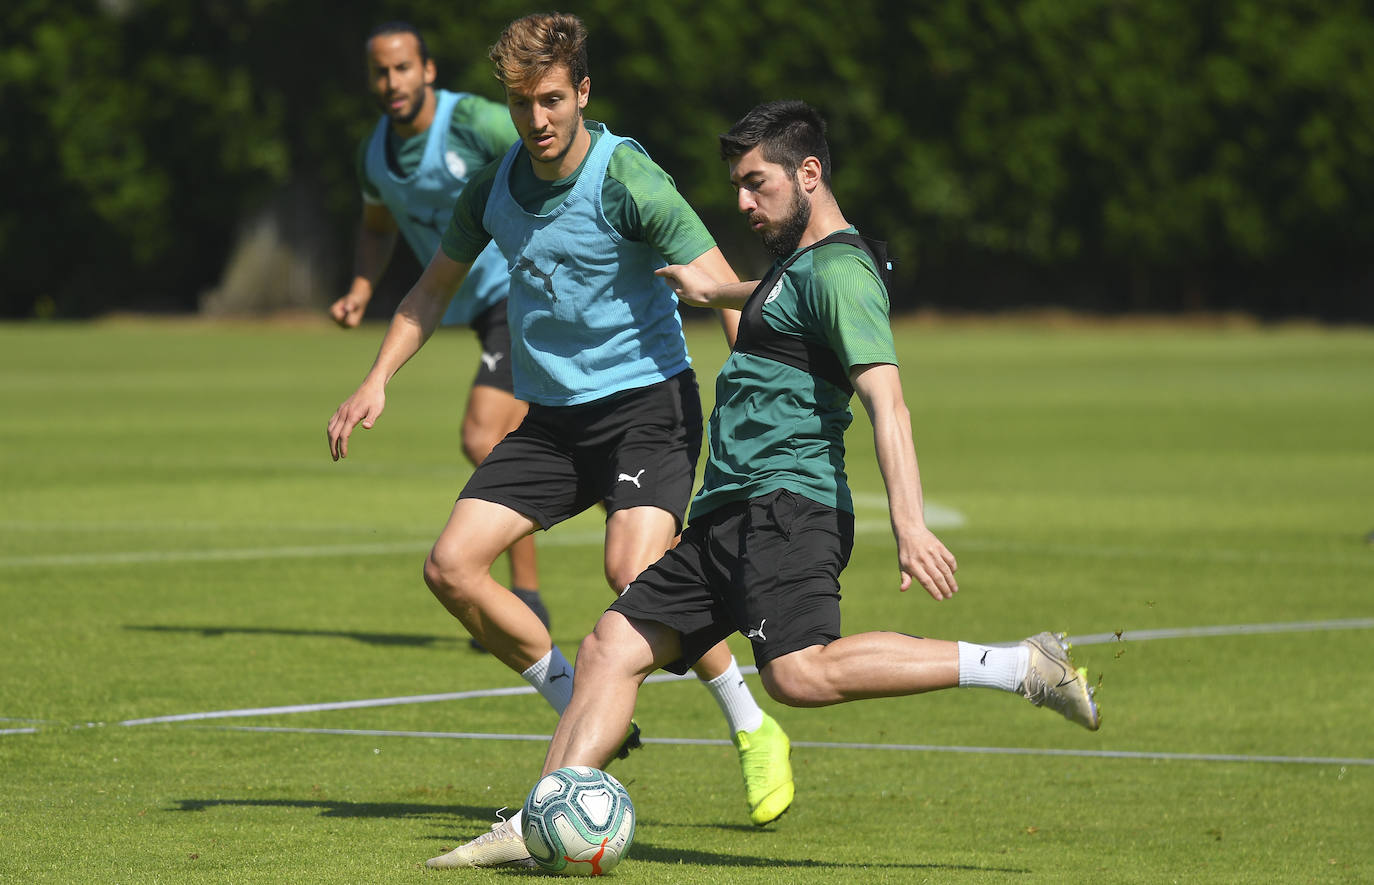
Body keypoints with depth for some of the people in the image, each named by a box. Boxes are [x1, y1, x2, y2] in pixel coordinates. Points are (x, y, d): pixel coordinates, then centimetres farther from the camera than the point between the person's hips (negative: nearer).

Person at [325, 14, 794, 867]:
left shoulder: (625, 175, -16)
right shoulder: (498, 185, 3)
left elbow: (723, 286, -22)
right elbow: (436, 286, 20)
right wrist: (377, 382, 9)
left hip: (645, 401, -7)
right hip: (550, 414, 7)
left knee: (636, 571, -28)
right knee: (452, 566, -7)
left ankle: (754, 729, -7)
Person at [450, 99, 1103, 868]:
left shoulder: (839, 270, -9)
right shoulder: (796, 264, 21)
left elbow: (887, 401, -20)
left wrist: (911, 523, -30)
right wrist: (717, 292, 61)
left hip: (788, 503, -10)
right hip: (729, 516, 10)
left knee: (802, 673, -29)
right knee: (613, 647, 3)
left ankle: (1021, 667, -25)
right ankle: (539, 826, -2)